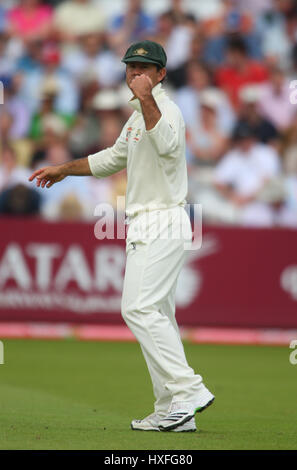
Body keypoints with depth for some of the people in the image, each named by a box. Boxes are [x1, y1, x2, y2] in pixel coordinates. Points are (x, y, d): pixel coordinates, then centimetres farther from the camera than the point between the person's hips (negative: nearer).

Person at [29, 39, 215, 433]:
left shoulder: (166, 110, -13)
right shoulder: (138, 115, 18)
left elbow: (167, 144, -37)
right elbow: (115, 158, 34)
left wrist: (147, 99, -47)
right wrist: (64, 170, 35)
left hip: (163, 224, -10)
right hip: (144, 228, 10)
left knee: (139, 308, -19)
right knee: (156, 316, 8)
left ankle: (188, 390, -20)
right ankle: (174, 413, 9)